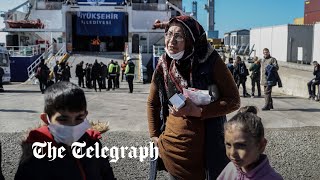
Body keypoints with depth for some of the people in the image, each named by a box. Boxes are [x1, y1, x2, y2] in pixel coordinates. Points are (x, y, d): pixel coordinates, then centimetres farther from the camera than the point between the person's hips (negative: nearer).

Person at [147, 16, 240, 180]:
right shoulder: (164, 64, -3)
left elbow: (233, 101, -11)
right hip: (171, 147, 3)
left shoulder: (210, 61, -12)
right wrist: (154, 135, 5)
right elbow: (152, 103, 11)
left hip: (206, 147, -3)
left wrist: (197, 111, -21)